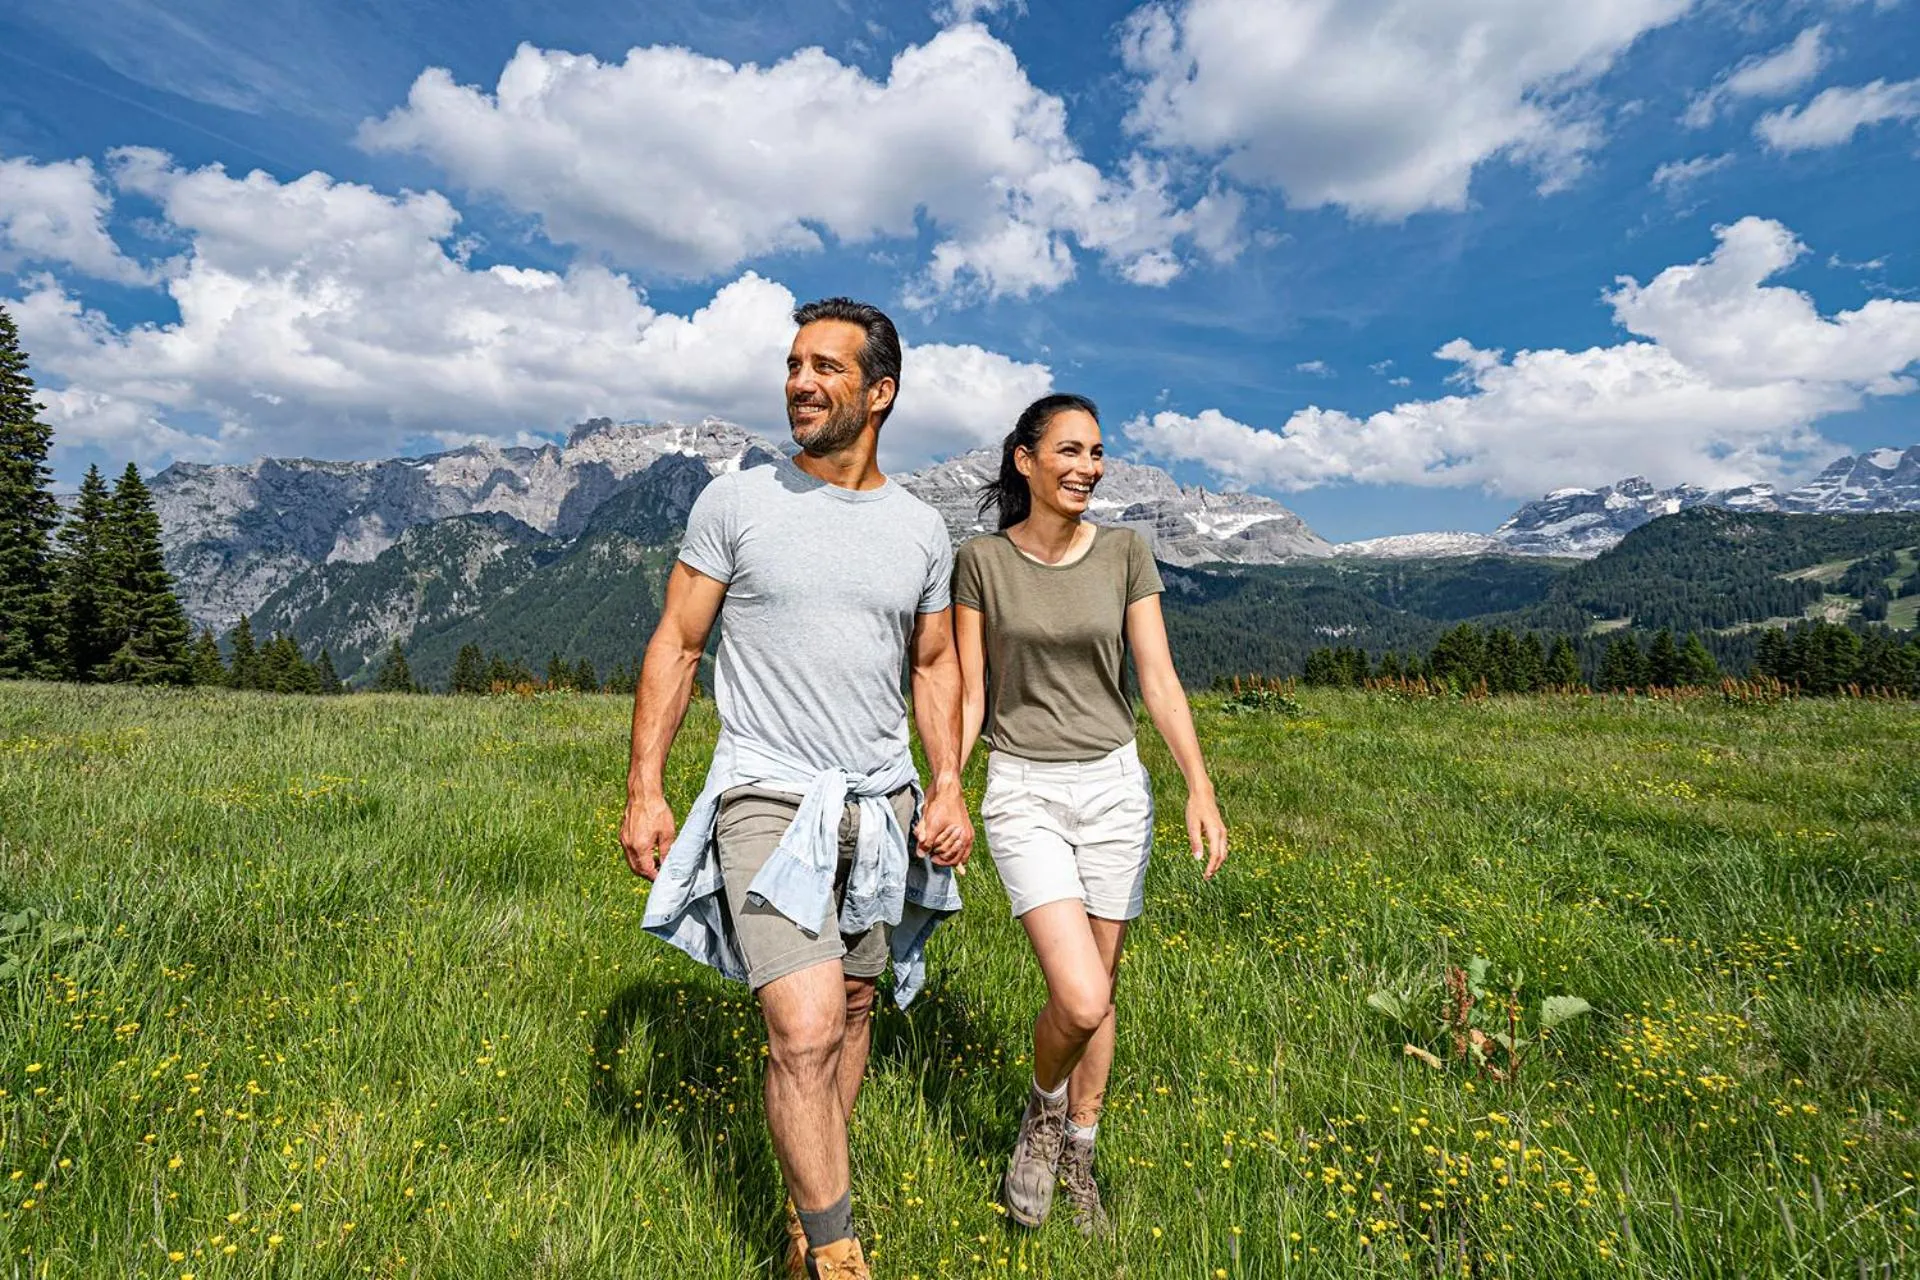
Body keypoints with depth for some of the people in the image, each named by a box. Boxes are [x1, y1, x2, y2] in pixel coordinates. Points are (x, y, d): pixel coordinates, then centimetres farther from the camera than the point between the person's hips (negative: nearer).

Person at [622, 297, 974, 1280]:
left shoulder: (921, 528, 5)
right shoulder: (735, 501, -3)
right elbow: (676, 645, 0)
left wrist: (949, 784, 0)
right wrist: (643, 789, -5)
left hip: (881, 803, 4)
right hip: (769, 801, -4)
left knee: (851, 1012, 14)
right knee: (804, 1032, -13)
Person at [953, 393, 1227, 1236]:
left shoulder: (1125, 554, 0)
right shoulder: (982, 561, -3)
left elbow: (1158, 683, -3)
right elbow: (968, 694, -2)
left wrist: (1201, 789, -14)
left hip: (1113, 788, 3)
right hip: (1023, 793, -2)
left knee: (1101, 988, 13)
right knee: (1079, 998, -15)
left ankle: (1077, 1156, 36)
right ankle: (1041, 1112, 20)